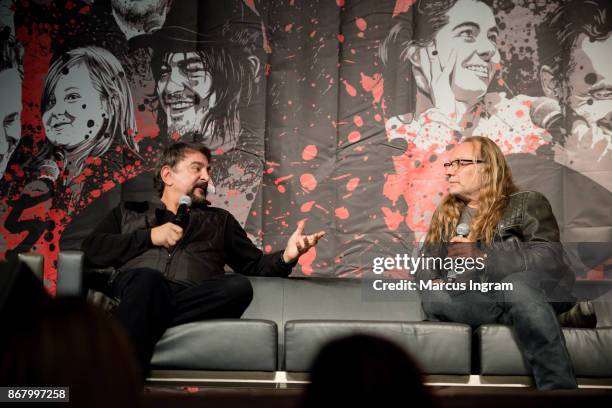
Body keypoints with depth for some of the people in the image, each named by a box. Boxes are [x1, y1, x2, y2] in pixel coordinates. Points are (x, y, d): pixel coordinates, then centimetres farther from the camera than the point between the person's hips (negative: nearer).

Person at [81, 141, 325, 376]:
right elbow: (92, 250, 15)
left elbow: (255, 265, 27)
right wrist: (150, 237, 6)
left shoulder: (219, 220, 35)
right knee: (148, 278, -37)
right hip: (135, 287, -1)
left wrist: (286, 256, 6)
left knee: (238, 287, -31)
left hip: (193, 300, 1)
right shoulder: (129, 212, 30)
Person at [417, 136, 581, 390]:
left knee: (516, 285, -38)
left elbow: (549, 257, -11)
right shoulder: (444, 215, 19)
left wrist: (482, 257, -18)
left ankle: (560, 389, -40)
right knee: (433, 298, -28)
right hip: (470, 300, 4)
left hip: (528, 292, -3)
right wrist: (433, 282, -7)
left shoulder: (527, 203, 4)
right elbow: (426, 267, 18)